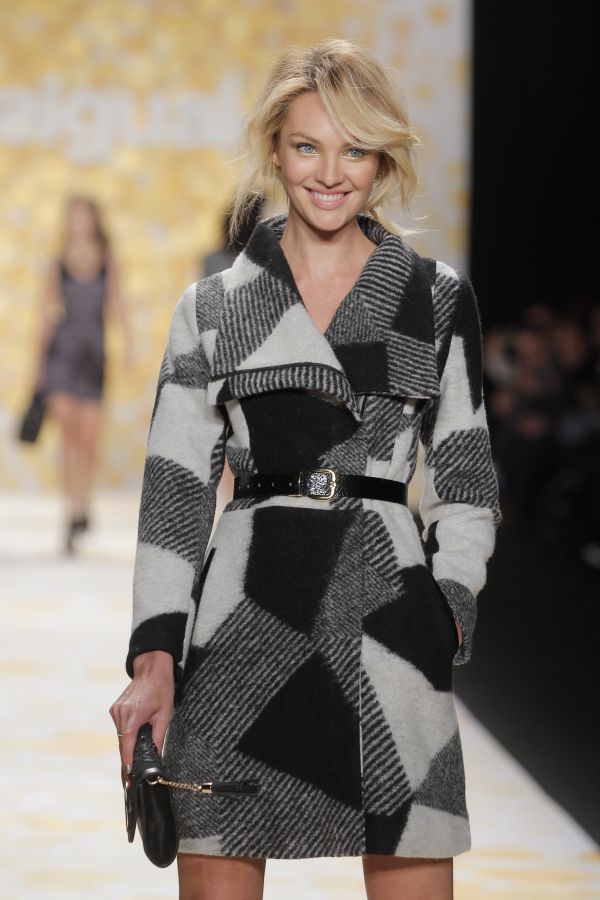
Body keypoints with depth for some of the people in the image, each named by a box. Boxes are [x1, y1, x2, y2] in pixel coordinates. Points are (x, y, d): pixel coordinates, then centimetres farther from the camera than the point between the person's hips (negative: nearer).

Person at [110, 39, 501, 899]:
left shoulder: (438, 297, 10)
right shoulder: (214, 305, 10)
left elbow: (465, 474, 13)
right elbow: (174, 492, 8)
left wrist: (450, 609, -3)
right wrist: (155, 655, -2)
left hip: (387, 603, 0)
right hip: (243, 608, 1)